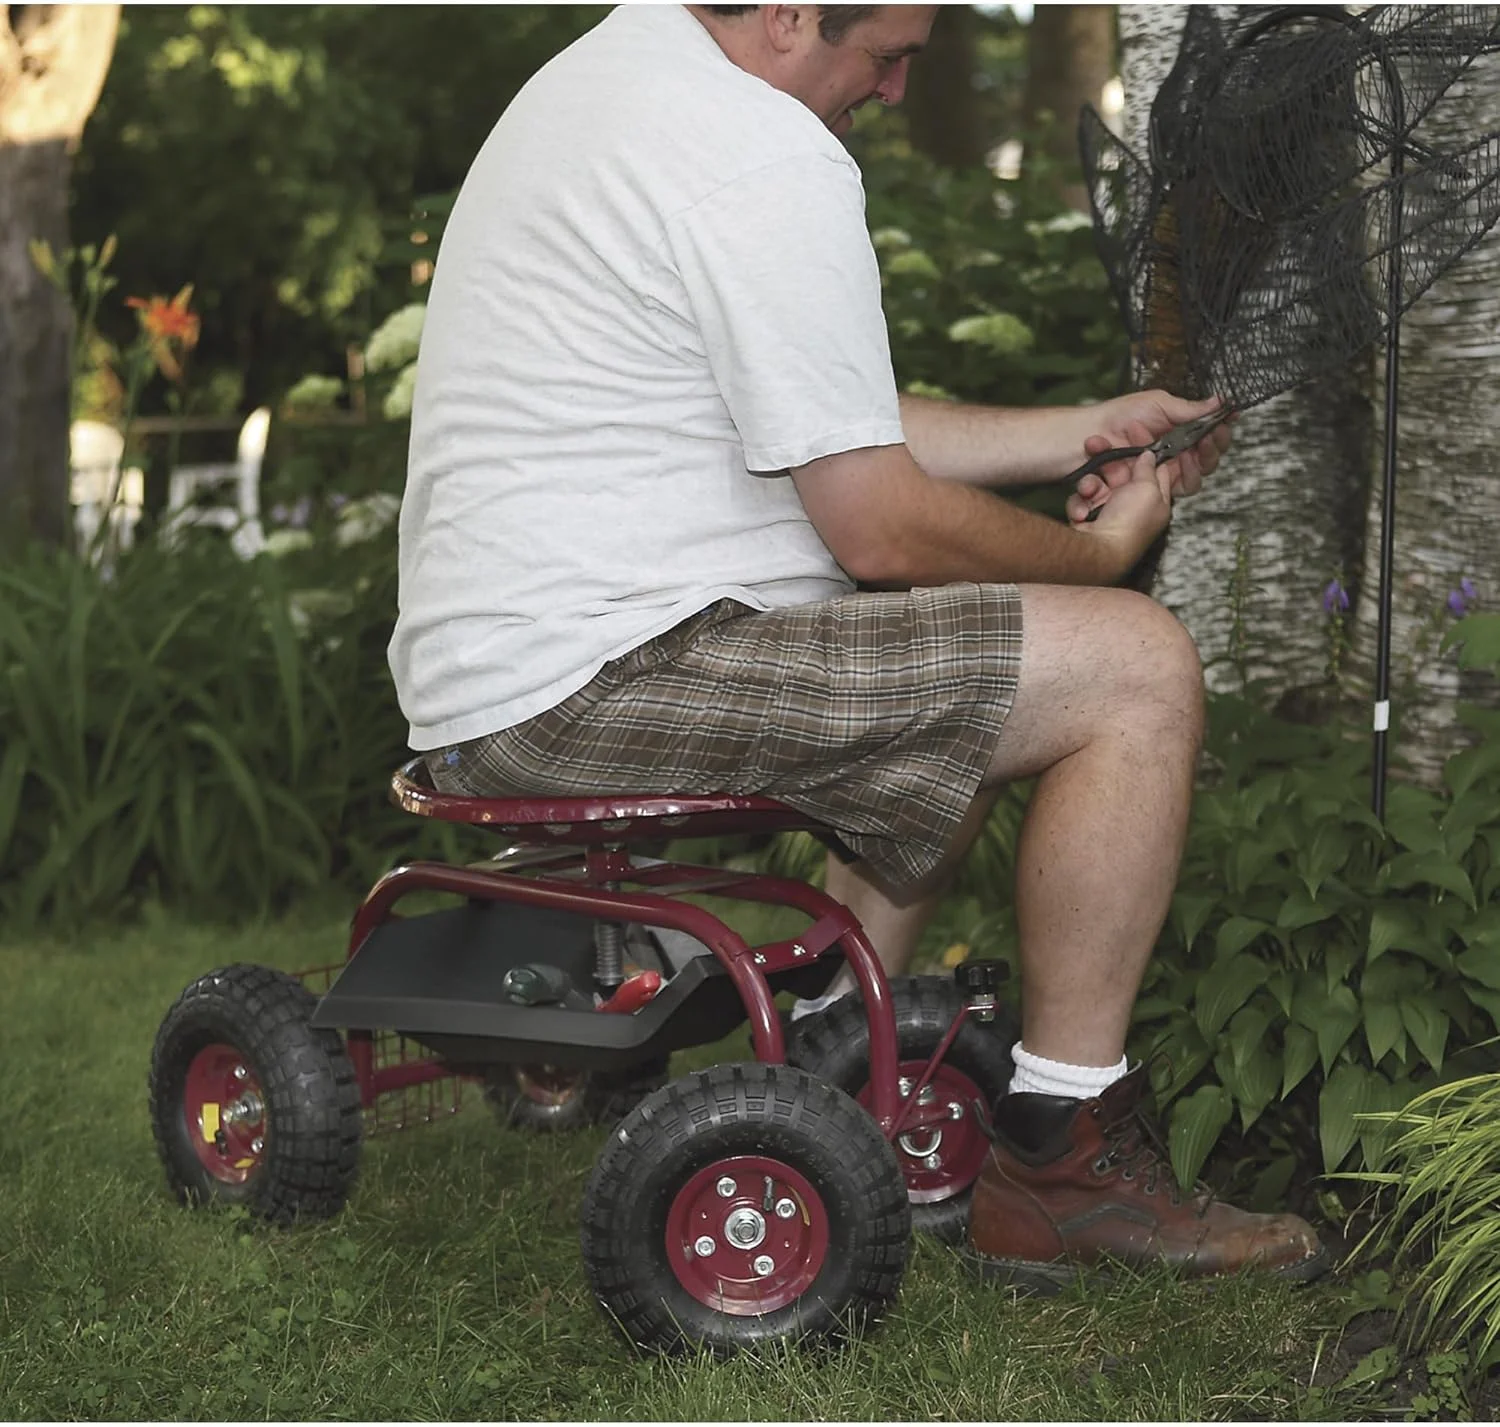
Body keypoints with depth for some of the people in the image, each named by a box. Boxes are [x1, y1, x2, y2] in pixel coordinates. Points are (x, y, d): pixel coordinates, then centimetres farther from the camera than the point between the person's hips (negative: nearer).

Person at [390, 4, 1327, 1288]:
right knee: (1140, 668, -10)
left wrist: (1084, 434, 21)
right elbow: (881, 530, -15)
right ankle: (1062, 1157, -2)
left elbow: (831, 436, 24)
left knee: (962, 681, 28)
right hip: (594, 674, -11)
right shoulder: (767, 160, -16)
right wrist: (1098, 552, 3)